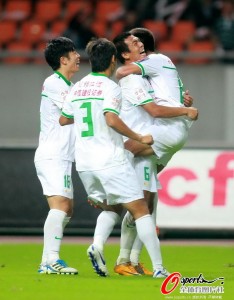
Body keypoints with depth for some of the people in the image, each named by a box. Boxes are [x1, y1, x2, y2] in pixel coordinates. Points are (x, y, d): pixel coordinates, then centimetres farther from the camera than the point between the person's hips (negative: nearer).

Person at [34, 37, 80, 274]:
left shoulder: (67, 86, 19)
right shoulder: (53, 83, -10)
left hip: (61, 158, 10)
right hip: (52, 156, -10)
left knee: (67, 208, 10)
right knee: (60, 205, -20)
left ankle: (49, 260, 11)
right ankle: (51, 260, -27)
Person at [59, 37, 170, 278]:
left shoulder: (77, 88, 12)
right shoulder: (110, 87, -8)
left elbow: (63, 119, 24)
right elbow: (111, 119, -23)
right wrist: (139, 138, -14)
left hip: (84, 163, 6)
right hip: (111, 161, -6)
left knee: (110, 206, 23)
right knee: (140, 210, -1)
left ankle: (97, 245, -5)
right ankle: (158, 267, -8)